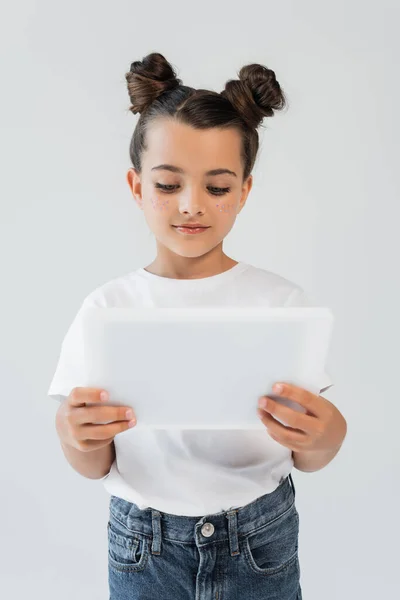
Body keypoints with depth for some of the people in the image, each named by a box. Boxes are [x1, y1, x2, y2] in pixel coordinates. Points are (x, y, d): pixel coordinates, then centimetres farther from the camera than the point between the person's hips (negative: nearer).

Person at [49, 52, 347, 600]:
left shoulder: (283, 301, -11)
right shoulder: (108, 307, -9)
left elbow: (307, 460, -7)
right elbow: (95, 468, -6)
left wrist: (325, 437, -28)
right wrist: (78, 439, -27)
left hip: (261, 542, 0)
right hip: (143, 547, 1)